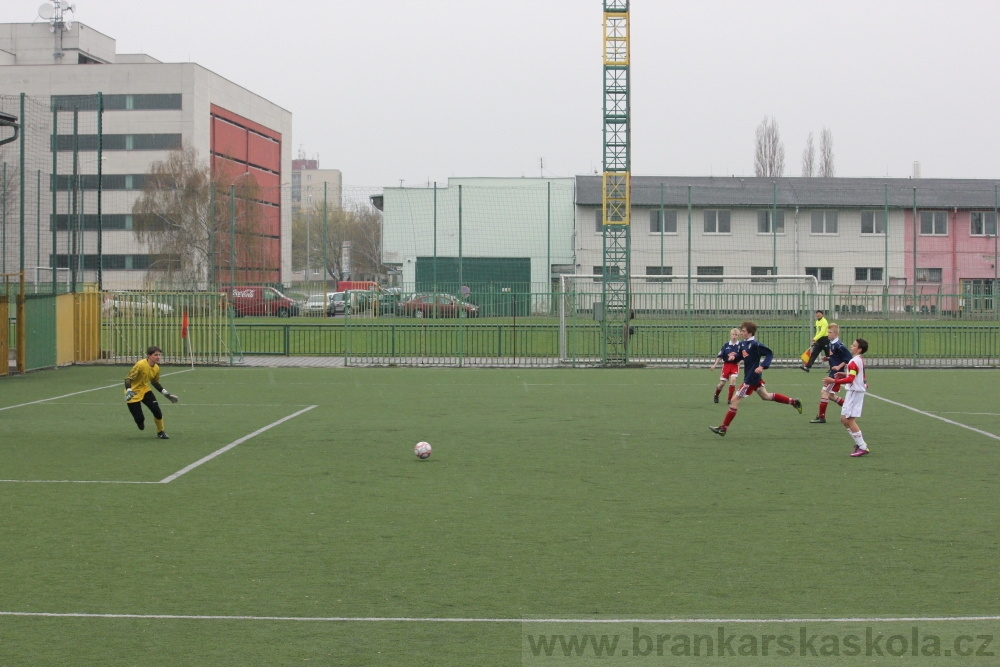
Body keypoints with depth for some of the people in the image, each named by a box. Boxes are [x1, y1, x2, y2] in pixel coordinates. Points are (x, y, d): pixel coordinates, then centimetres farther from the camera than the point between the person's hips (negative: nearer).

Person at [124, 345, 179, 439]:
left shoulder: (156, 368, -5)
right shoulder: (140, 365, -27)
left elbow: (155, 382, 13)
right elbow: (128, 378, -24)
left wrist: (165, 393, 9)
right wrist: (128, 391, -38)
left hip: (145, 390, 5)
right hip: (133, 392, -5)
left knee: (156, 410, -16)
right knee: (139, 419, -10)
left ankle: (161, 432, 6)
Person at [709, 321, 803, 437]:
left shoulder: (755, 344, -20)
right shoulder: (743, 344, 5)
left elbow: (770, 354, -20)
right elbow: (740, 357, 17)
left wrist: (762, 366, -31)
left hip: (752, 378, -10)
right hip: (749, 376, 10)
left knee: (735, 400, -7)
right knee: (766, 396, 26)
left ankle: (723, 428, -2)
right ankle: (793, 402, 36)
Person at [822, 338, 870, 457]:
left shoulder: (854, 362, -18)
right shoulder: (860, 360, 12)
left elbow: (850, 379, -28)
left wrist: (834, 381, -32)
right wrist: (845, 375, 17)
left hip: (855, 392, -10)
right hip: (854, 391, 10)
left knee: (849, 420, -8)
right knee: (844, 419, 14)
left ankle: (862, 447, -6)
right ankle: (860, 442, 17)